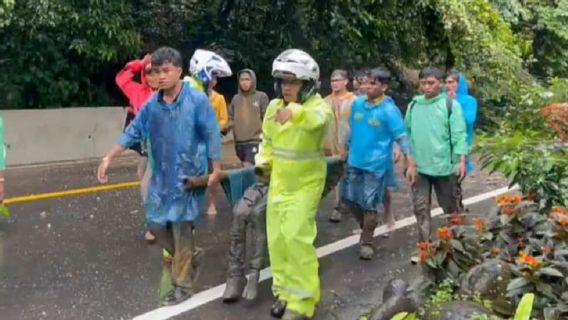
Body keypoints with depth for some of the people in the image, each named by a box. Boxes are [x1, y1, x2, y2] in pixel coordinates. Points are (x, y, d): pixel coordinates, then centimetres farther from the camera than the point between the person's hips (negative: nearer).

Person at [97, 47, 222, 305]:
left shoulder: (197, 100, -13)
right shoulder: (152, 104, 1)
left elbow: (211, 134, -10)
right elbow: (133, 132, 6)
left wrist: (216, 170, -10)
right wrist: (108, 159, 1)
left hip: (188, 174, -5)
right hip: (161, 175, 6)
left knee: (181, 229, 0)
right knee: (156, 224, 11)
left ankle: (182, 285, 16)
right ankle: (189, 257, 35)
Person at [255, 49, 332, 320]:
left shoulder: (317, 105, -15)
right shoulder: (273, 107, 3)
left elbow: (318, 118, -42)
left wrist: (294, 112, -61)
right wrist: (262, 162, 0)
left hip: (305, 184, -6)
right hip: (278, 183, 6)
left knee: (297, 237, -14)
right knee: (276, 239, 10)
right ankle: (284, 291, 27)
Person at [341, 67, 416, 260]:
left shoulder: (389, 110, -15)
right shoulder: (357, 103, 1)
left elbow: (401, 137, -15)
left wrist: (410, 164, -20)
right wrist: (347, 149, 19)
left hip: (376, 164, -6)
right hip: (355, 161, 6)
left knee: (371, 204, 2)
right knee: (349, 197, 13)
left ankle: (366, 242, 21)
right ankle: (366, 227, 38)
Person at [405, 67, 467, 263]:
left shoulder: (450, 105, -7)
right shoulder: (414, 105, 5)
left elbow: (459, 134, -11)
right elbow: (407, 132, 12)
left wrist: (461, 160, -17)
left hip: (443, 165, -3)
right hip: (418, 166, 3)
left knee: (450, 207, 13)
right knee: (421, 208, 5)